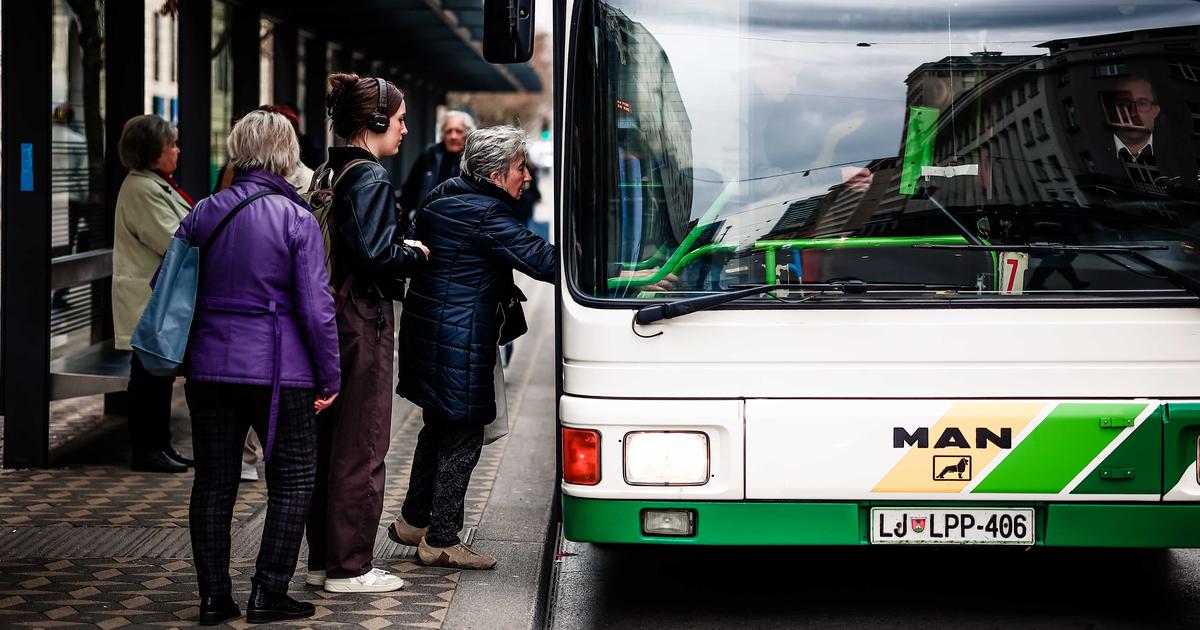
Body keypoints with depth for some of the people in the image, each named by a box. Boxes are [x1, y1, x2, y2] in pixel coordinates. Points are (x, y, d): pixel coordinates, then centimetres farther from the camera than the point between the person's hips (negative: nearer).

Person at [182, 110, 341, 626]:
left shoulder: (204, 214, 4)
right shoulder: (297, 220, -9)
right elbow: (315, 307, -11)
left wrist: (183, 351, 24)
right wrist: (330, 378, -3)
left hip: (210, 367, 4)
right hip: (279, 371, -4)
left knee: (213, 483, 11)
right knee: (292, 482, 8)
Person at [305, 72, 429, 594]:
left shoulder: (331, 174, 12)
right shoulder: (371, 178, -15)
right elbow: (375, 253, -24)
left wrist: (402, 248, 14)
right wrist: (415, 254, -6)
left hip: (328, 316, 9)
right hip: (362, 321, -9)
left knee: (328, 442, 14)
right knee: (361, 447, -2)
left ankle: (322, 560, 22)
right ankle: (349, 568, 4)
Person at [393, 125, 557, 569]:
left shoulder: (442, 198, 11)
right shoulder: (485, 214, -18)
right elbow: (539, 259, -22)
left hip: (427, 328, 10)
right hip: (460, 340, -10)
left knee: (439, 428, 21)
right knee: (462, 437, -1)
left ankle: (413, 520, 32)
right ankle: (441, 541, 5)